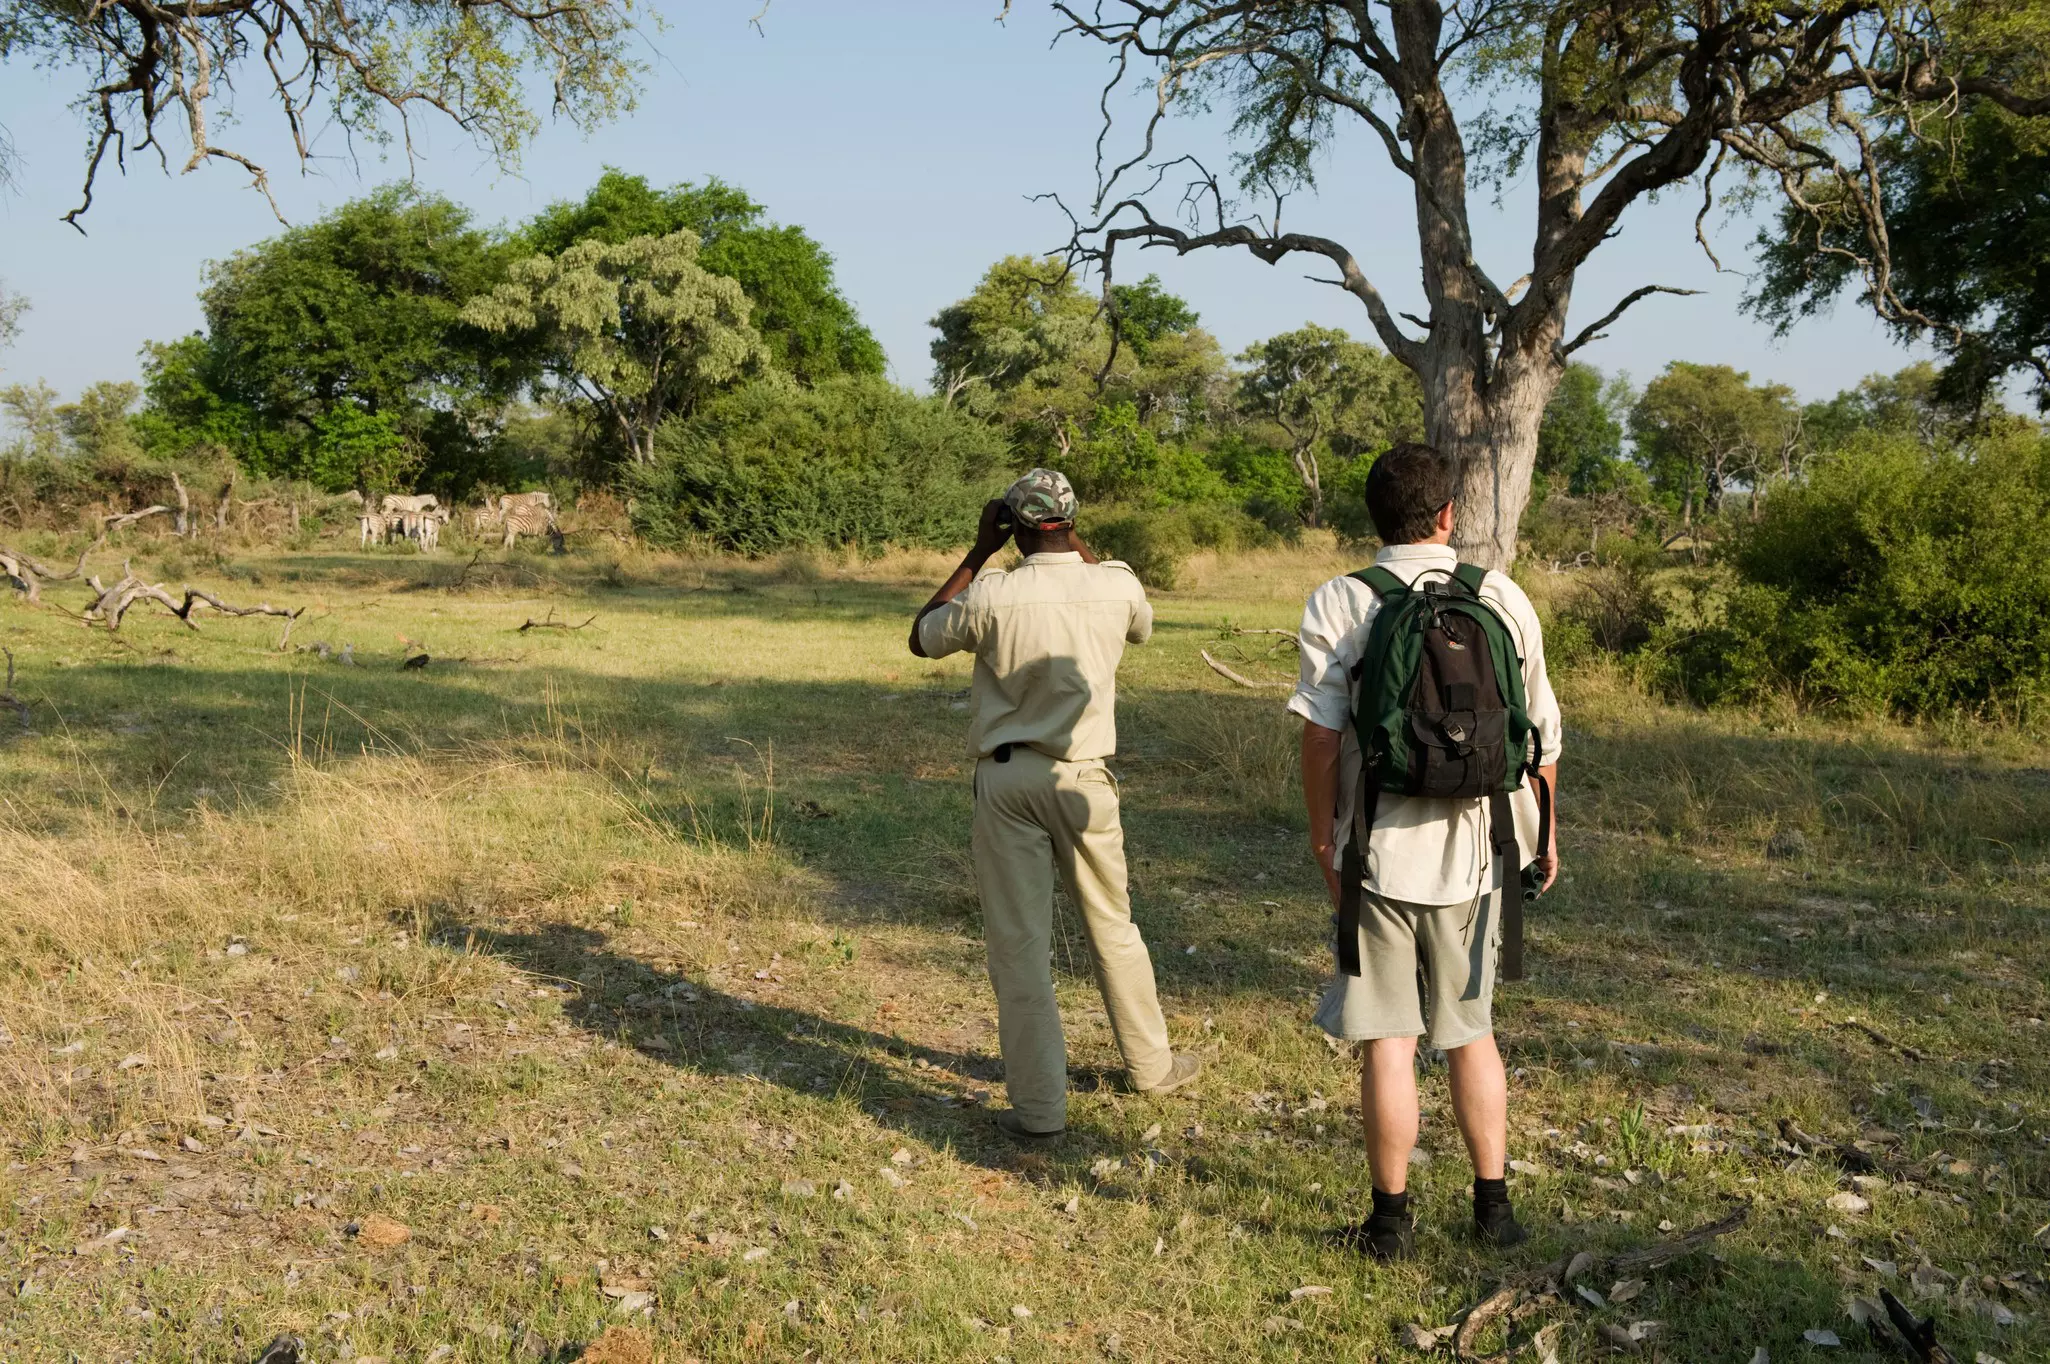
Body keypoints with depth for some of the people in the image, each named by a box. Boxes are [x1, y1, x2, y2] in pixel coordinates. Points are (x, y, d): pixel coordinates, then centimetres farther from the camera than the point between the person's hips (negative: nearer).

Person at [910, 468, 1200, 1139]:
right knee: (1113, 927, 19)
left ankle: (1039, 1104, 7)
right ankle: (1151, 1064, 34)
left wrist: (977, 553, 8)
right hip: (1082, 780, 2)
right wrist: (1082, 551, 21)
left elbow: (921, 639, 9)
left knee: (1019, 943, 4)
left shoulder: (991, 595, -11)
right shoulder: (1117, 586, -4)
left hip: (1007, 780, -2)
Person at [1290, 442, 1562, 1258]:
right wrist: (1542, 831, 17)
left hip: (1381, 852, -3)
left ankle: (1391, 1219, 15)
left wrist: (1323, 834, 1)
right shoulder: (1504, 599, 1)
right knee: (1471, 1031, 17)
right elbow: (1541, 732, 5)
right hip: (1476, 850, 3)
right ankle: (1493, 1206, 25)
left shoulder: (1339, 603, -7)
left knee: (1389, 1040, 5)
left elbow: (1321, 735, -11)